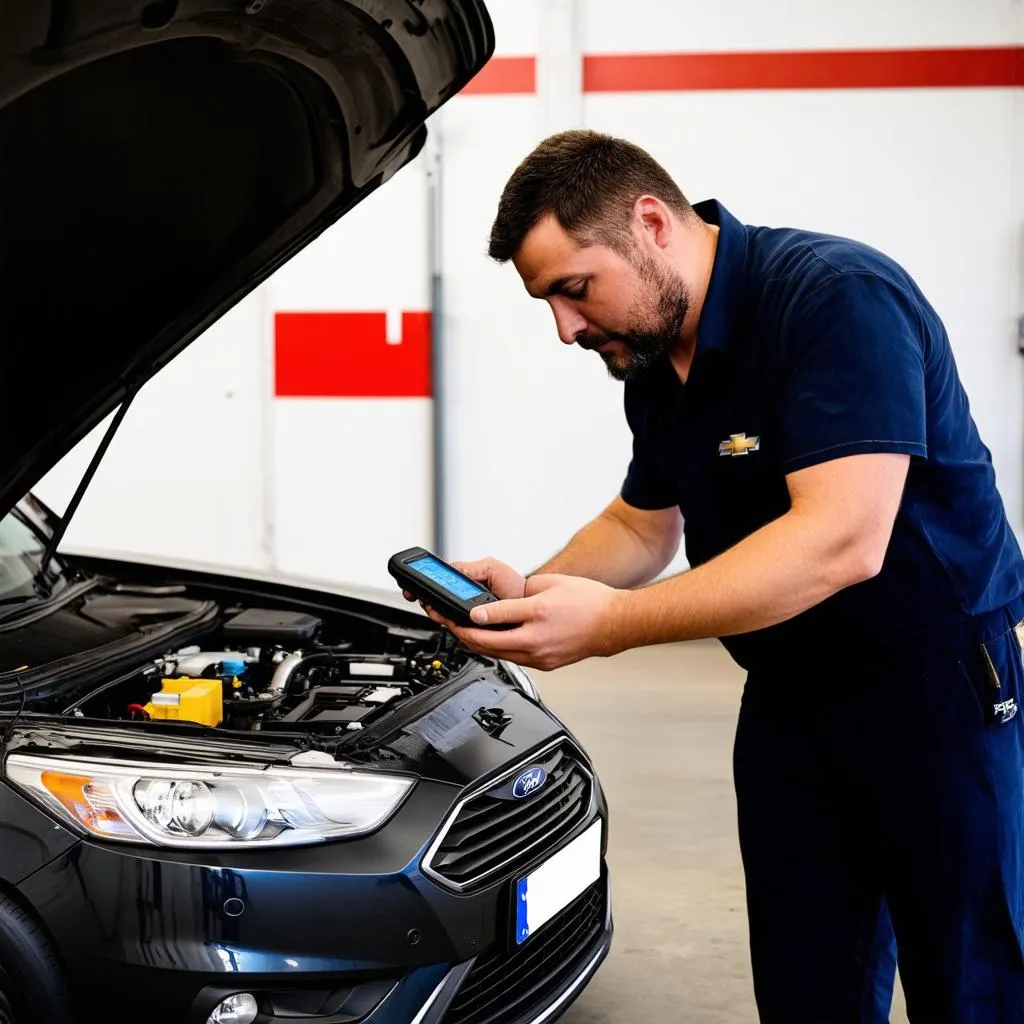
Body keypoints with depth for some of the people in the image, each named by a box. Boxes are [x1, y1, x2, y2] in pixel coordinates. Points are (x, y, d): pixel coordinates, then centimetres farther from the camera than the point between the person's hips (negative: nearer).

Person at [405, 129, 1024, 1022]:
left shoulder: (838, 299, -22)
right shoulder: (654, 357, 5)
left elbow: (842, 540, -31)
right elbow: (644, 525, 18)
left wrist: (611, 624, -33)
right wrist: (532, 592, -2)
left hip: (938, 689, -7)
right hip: (791, 701, 8)